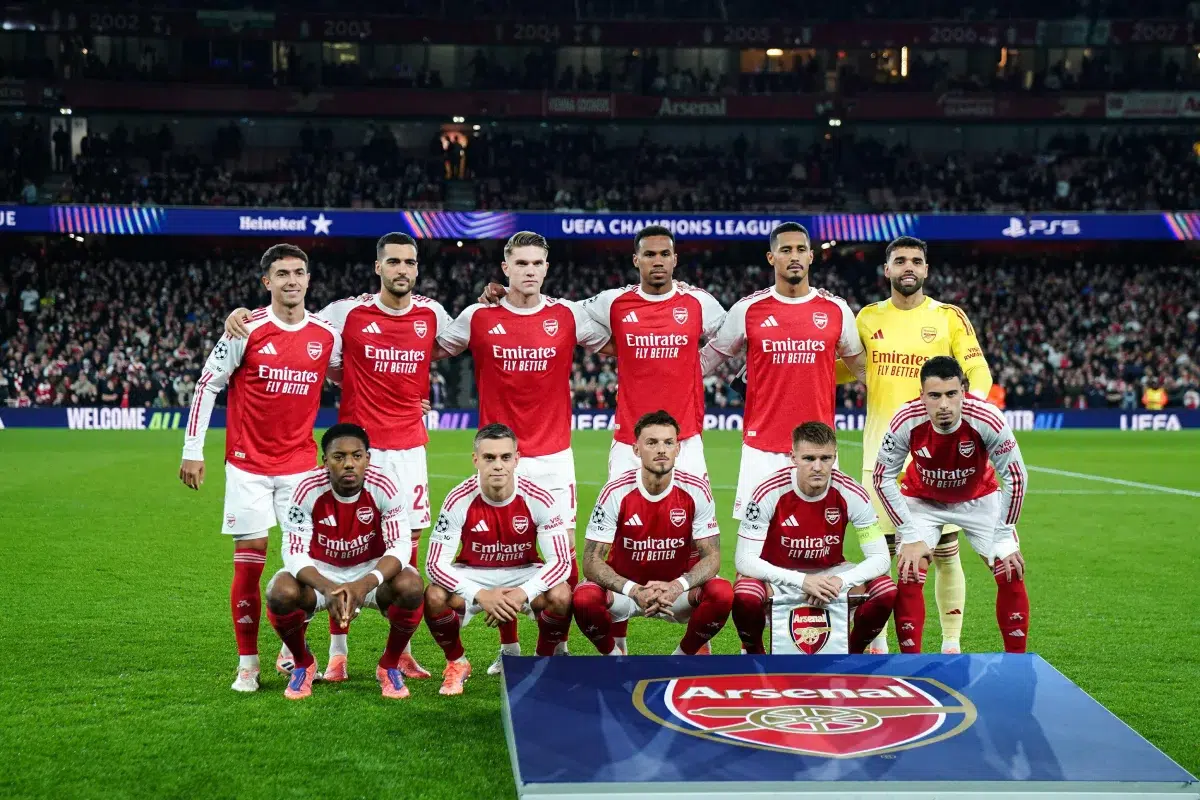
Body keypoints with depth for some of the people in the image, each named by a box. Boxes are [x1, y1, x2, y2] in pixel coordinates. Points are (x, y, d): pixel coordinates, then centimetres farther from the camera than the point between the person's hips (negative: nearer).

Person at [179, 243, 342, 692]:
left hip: (300, 463, 3)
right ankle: (247, 663, 8)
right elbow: (207, 385, -3)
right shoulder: (247, 330, -7)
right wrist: (192, 449, -5)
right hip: (247, 463, -2)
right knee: (249, 558, -2)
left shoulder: (326, 335, 1)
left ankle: (292, 651, 18)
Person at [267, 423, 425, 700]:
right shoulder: (308, 490, -21)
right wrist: (328, 589, -42)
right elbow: (294, 552, -23)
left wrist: (365, 584, -42)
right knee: (281, 593, -30)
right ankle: (303, 664, 2)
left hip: (373, 570, 0)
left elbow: (400, 547, -23)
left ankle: (390, 666, -3)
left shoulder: (386, 488, -21)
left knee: (411, 587, -31)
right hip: (320, 572, 0)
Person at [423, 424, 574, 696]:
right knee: (435, 597, -29)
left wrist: (522, 593, -36)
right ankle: (457, 663, 2)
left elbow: (561, 560, -19)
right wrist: (481, 595, -37)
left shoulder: (539, 500, -20)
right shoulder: (459, 500, -21)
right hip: (472, 576, 0)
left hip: (525, 575, 0)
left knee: (561, 596, -30)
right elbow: (435, 563, -22)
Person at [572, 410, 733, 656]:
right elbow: (592, 561, -17)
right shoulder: (616, 492, -17)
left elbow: (711, 556, -12)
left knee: (723, 594, -28)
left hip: (678, 587, 1)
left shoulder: (696, 490, -13)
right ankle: (613, 657, 2)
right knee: (585, 598, -31)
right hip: (626, 586, -1)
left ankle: (683, 657, 1)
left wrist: (677, 586, -33)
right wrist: (634, 591, -35)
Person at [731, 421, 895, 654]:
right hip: (779, 576, -2)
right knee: (745, 594, -34)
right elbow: (744, 559, -23)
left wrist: (840, 581, -33)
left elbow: (880, 558, -14)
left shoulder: (851, 494, -17)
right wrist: (802, 581, -34)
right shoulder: (769, 493, -23)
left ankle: (852, 653, 7)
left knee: (886, 590, -22)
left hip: (830, 574, 3)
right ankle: (754, 654, -1)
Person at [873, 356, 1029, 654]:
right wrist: (910, 536, -17)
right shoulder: (906, 422, -32)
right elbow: (883, 479, -17)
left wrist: (1004, 537, -15)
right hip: (922, 500, 0)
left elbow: (1016, 477, -19)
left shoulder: (987, 420, -34)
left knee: (1011, 574, -8)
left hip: (980, 498, 0)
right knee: (909, 576, -14)